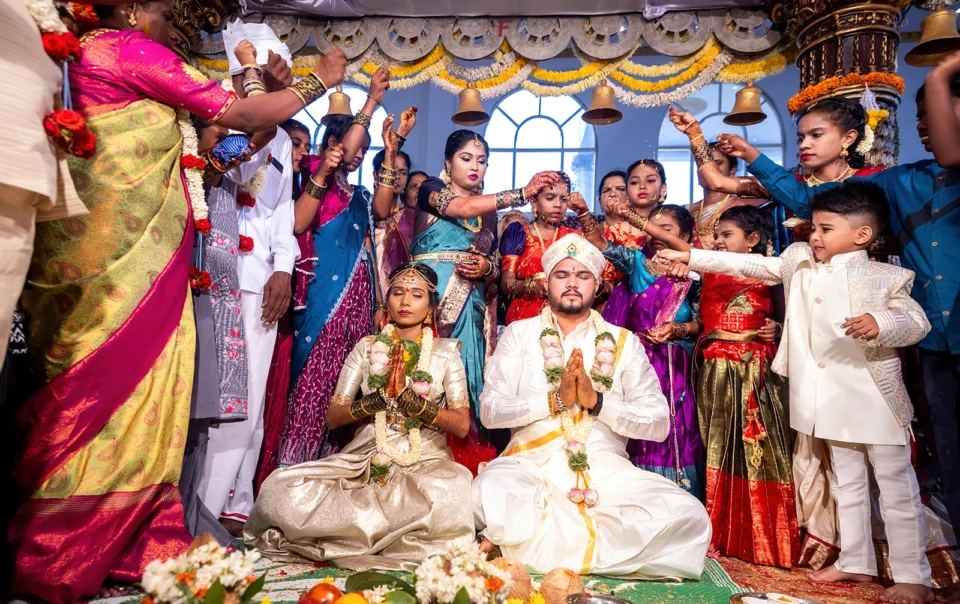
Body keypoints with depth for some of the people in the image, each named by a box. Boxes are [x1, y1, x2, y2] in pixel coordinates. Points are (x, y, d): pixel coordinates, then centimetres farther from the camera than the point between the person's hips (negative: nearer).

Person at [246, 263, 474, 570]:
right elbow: (332, 417, 7)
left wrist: (420, 406, -15)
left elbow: (462, 424, 1)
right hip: (366, 459, 1)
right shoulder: (367, 347, 12)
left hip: (426, 462, -1)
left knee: (456, 494, -36)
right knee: (282, 491, -23)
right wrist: (367, 404, -12)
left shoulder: (446, 351, 8)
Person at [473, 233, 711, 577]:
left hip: (604, 468, 3)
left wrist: (597, 402, -12)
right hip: (531, 462, -2)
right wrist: (554, 399, -14)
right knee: (488, 496, -35)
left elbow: (659, 423, 4)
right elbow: (490, 410, -1)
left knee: (688, 516, -25)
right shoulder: (519, 333, 8)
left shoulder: (623, 342, 10)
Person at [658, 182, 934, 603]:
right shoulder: (800, 263, 5)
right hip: (828, 399, 5)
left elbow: (917, 322, -7)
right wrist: (689, 257, 1)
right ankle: (856, 562, 30)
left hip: (874, 395, -5)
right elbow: (747, 265, 5)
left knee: (896, 486, 5)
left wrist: (880, 325, -29)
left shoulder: (884, 277, -7)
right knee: (846, 482, 17)